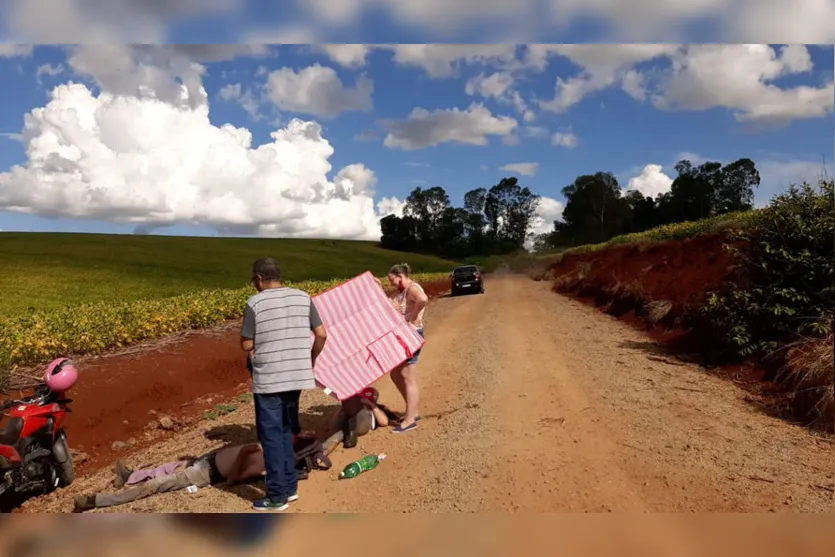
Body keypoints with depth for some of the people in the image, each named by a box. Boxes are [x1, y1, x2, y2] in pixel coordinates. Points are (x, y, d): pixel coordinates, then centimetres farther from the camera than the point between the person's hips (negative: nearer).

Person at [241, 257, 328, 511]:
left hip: (268, 380, -5)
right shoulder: (303, 297, 4)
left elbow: (247, 345, -6)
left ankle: (277, 496, 13)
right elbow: (321, 335, 5)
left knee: (271, 436, 6)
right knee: (286, 432, 19)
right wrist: (311, 360, 19)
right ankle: (290, 487, 26)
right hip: (296, 377, 5)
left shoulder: (255, 303, -9)